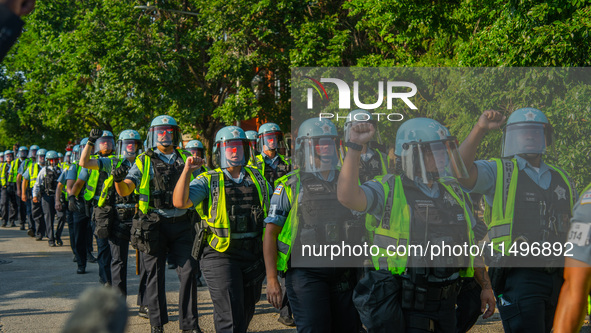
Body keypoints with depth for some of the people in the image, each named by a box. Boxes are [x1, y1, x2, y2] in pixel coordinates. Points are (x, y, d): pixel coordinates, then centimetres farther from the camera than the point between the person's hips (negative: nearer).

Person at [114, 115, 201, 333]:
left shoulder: (185, 160, 13)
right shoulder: (144, 161, 4)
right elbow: (125, 190, -7)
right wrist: (118, 180, -27)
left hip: (181, 224, 2)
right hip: (154, 225, -2)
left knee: (189, 272, -3)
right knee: (155, 276, 3)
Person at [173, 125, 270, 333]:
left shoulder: (257, 179, 12)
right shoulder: (209, 181, 0)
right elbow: (180, 202, -15)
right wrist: (187, 170, -22)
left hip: (253, 257, 5)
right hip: (220, 256, -5)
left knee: (246, 314, 15)